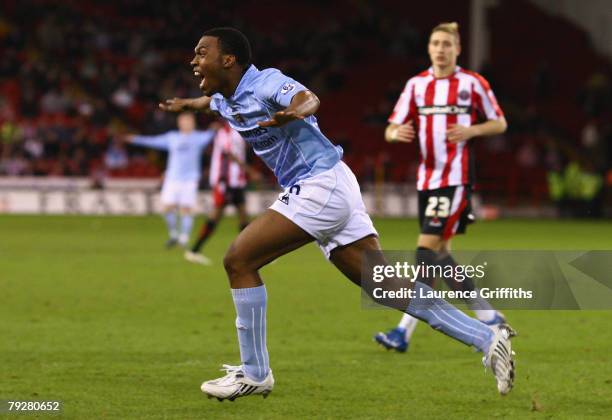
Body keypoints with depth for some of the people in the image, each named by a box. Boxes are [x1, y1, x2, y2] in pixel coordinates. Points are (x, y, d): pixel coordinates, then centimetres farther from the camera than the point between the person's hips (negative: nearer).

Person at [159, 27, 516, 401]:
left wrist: (295, 111, -57)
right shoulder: (226, 99, 13)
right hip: (322, 190, 9)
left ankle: (255, 374, -4)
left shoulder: (265, 83, -14)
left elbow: (308, 98, -38)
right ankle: (488, 338, 3)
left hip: (321, 184, -9)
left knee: (239, 260, -11)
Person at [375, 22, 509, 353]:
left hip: (456, 178, -6)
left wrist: (471, 130, -15)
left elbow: (500, 123, 4)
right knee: (439, 252, 7)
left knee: (427, 246, -14)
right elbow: (391, 129, 7)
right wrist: (397, 132, -18)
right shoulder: (417, 84, 9)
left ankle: (405, 331, -13)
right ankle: (488, 317, 19)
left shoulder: (472, 83, -2)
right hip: (427, 178, 6)